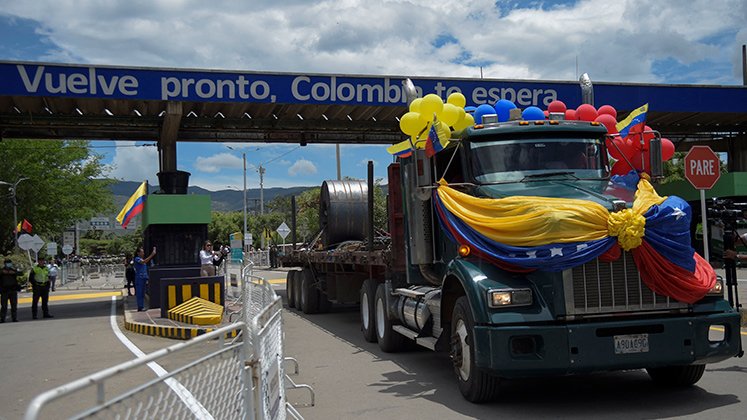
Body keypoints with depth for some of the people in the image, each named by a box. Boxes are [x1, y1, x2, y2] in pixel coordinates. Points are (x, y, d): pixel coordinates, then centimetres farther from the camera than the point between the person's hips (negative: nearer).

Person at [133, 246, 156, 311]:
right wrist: (151, 255, -30)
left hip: (144, 277, 8)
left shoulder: (143, 258, 18)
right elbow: (143, 262, -26)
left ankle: (142, 307, 13)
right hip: (139, 277, -8)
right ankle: (140, 307, -7)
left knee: (143, 293, 10)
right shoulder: (137, 259, -8)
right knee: (139, 292, -7)